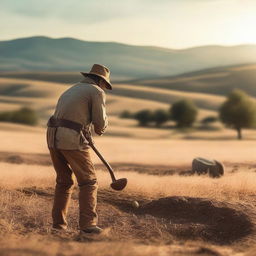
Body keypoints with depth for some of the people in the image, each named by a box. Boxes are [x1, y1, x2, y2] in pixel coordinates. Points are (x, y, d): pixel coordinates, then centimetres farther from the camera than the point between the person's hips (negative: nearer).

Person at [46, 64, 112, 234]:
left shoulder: (70, 91, 28)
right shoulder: (97, 92, 3)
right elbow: (100, 122, -4)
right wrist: (101, 128, 20)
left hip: (53, 138, 7)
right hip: (73, 141, -7)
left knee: (64, 181, 19)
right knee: (89, 181, 3)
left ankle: (59, 222, 16)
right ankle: (88, 224, -5)